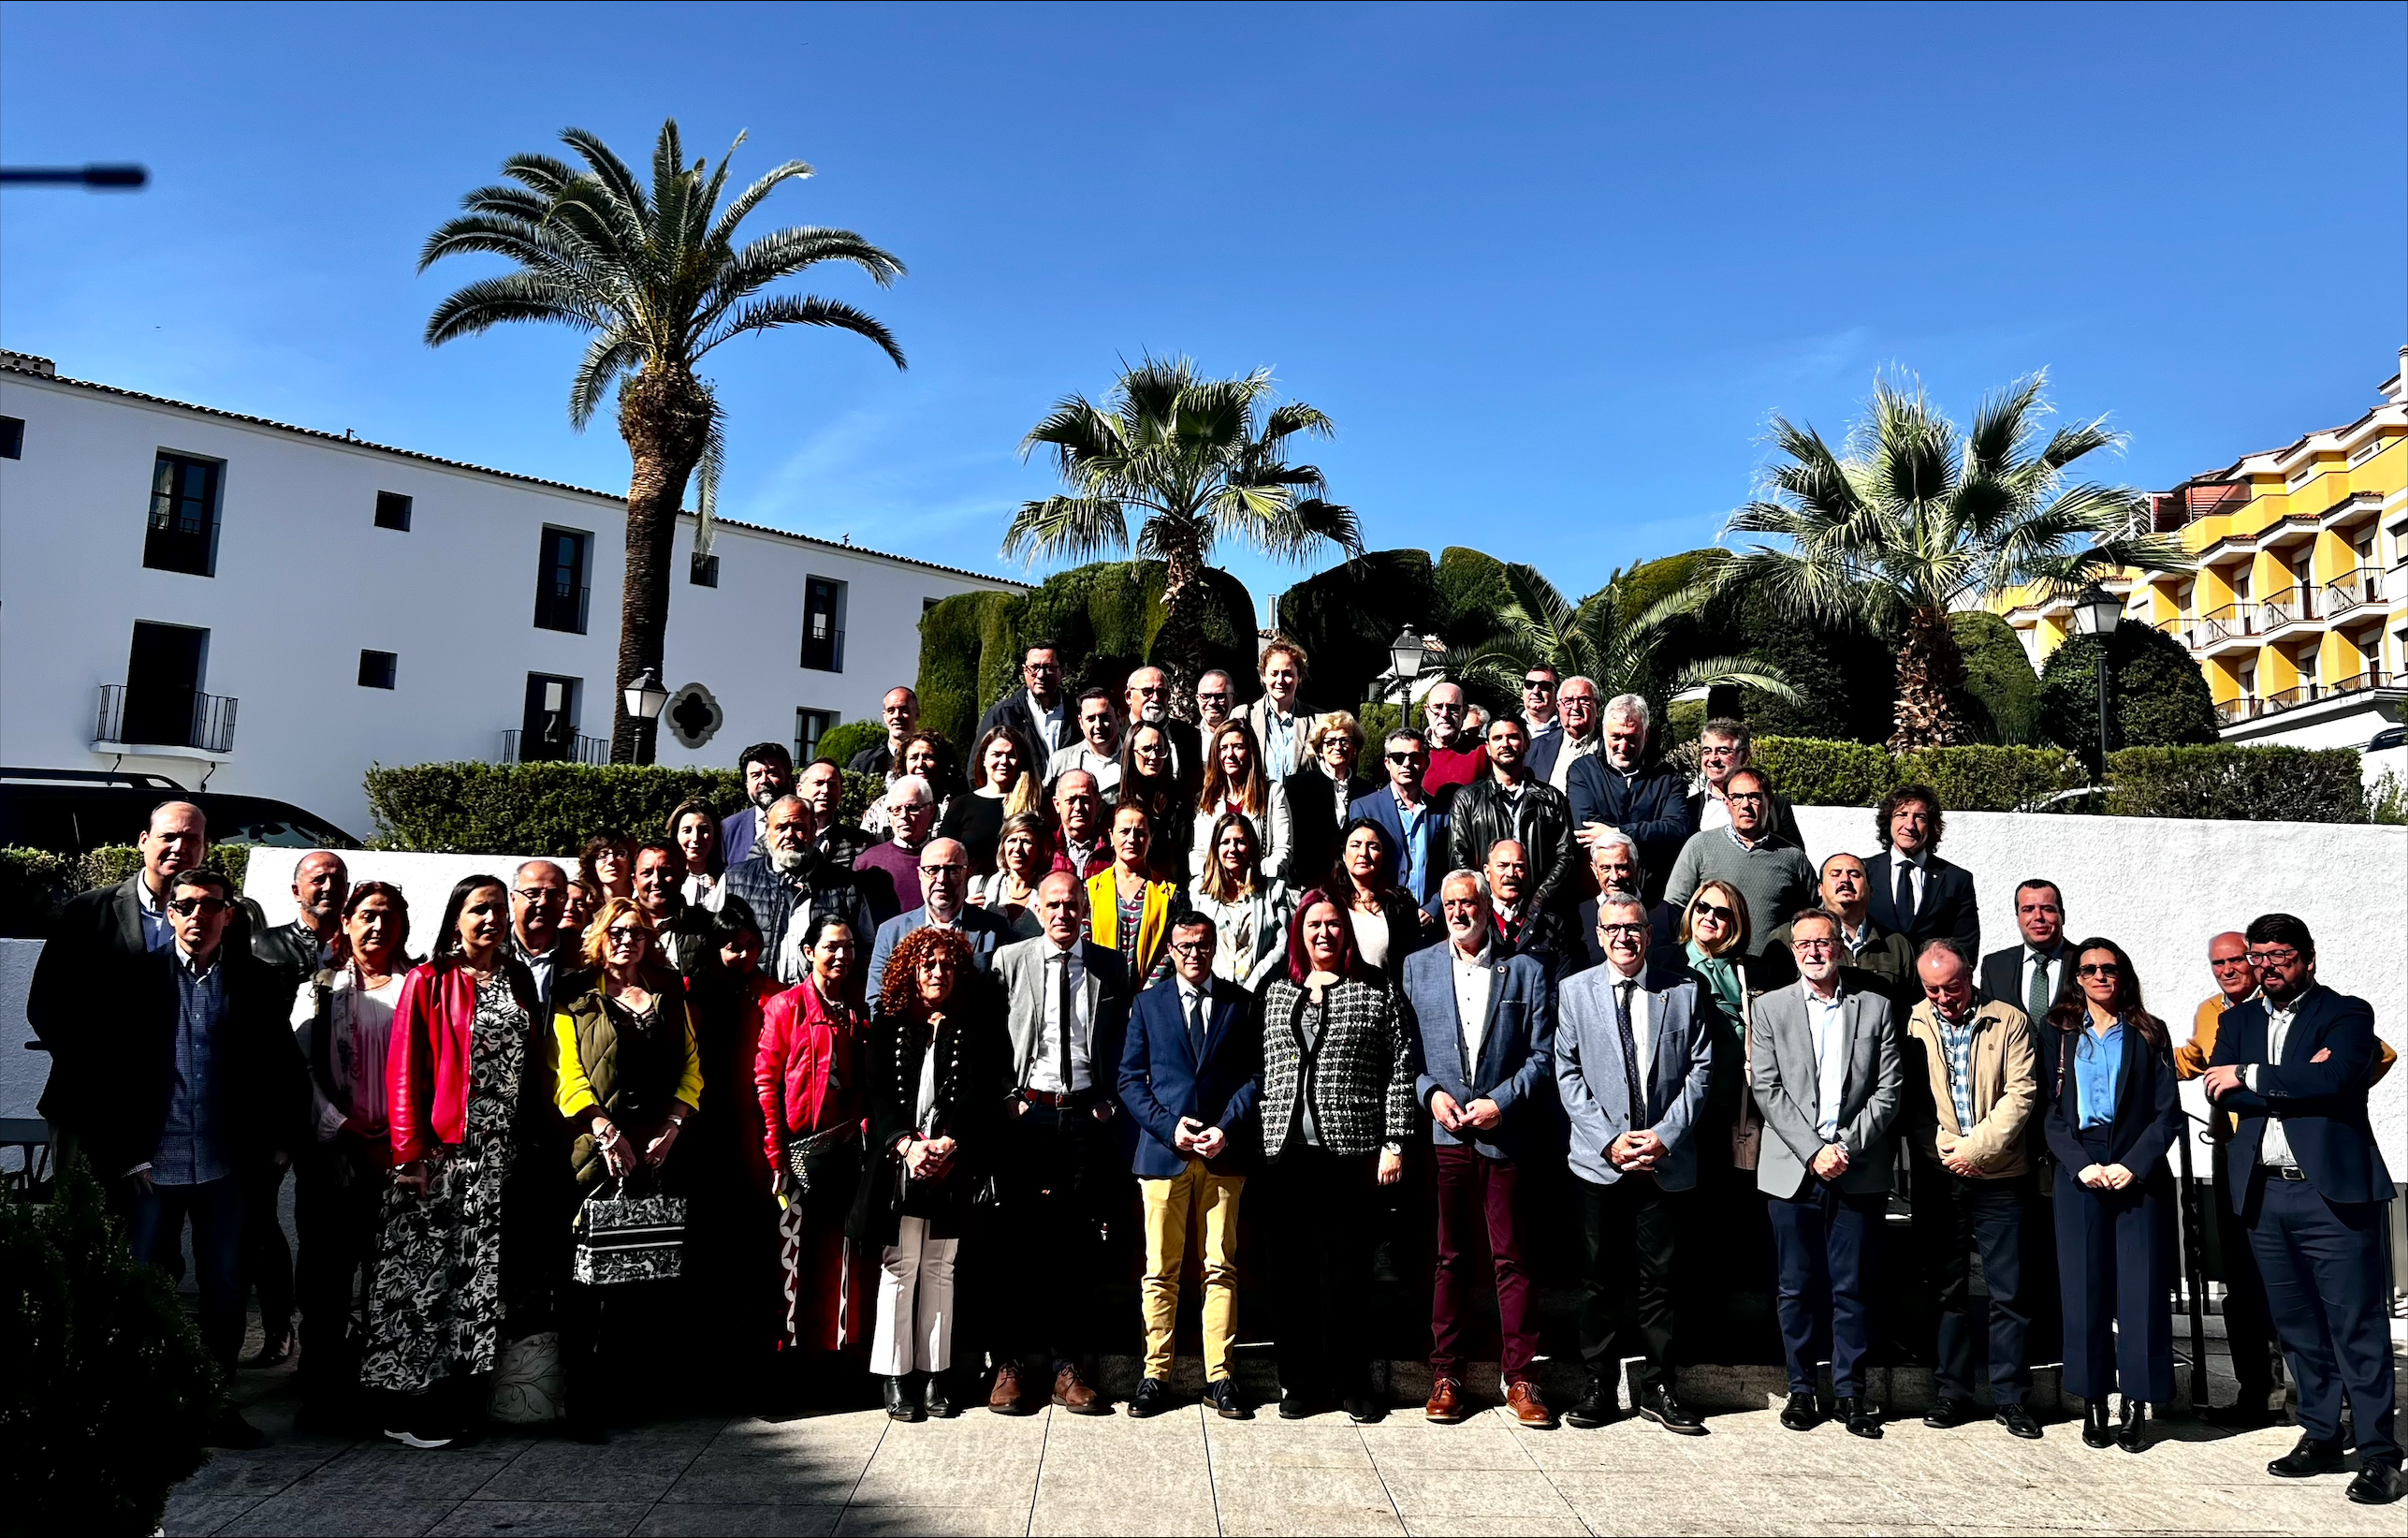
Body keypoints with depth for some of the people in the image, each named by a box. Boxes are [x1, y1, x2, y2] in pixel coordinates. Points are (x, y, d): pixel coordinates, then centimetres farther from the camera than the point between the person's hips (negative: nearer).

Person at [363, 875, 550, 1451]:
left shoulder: (518, 980, 13)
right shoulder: (428, 982, -1)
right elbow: (405, 1071, -5)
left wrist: (545, 1140, 10)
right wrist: (410, 1152, -11)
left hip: (508, 1158, 4)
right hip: (445, 1155, -4)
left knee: (485, 1280, 7)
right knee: (432, 1274, -2)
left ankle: (457, 1401, 17)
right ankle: (413, 1409, 9)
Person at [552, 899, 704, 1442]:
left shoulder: (671, 998, 18)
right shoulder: (577, 1003, 9)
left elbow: (691, 1068, 12)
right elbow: (569, 1076, -1)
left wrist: (671, 1128, -3)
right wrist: (607, 1130, -15)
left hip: (661, 1152, 3)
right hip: (597, 1152, -2)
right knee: (590, 1275, -5)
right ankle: (584, 1402, 0)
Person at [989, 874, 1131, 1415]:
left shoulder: (1110, 965, 7)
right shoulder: (1009, 960, 4)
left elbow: (1121, 1040, 8)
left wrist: (1107, 1099, 0)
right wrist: (1007, 1094, -3)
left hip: (1085, 1114, 1)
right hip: (1026, 1112, -1)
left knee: (1075, 1241, 5)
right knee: (1019, 1238, 3)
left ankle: (1068, 1365, 13)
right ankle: (1010, 1363, 13)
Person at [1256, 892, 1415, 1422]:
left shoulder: (1377, 993, 4)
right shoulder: (1277, 993, 14)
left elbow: (1400, 1070, 1)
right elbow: (1266, 1071, 15)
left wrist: (1394, 1143, -5)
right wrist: (1267, 1137, 8)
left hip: (1349, 1151, -3)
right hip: (1285, 1150, 3)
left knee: (1345, 1272, 0)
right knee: (1290, 1270, 6)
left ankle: (1351, 1384, 14)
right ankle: (1301, 1381, 18)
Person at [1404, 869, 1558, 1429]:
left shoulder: (1526, 971, 6)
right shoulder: (1416, 968, 11)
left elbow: (1543, 1056, 3)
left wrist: (1501, 1102, -8)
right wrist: (1431, 1093, -7)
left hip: (1505, 1136, -1)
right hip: (1441, 1135, 1)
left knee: (1511, 1259, 2)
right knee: (1450, 1259, 6)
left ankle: (1521, 1378, 12)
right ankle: (1446, 1375, 15)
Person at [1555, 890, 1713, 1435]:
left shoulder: (1685, 991, 6)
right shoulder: (1575, 991, 4)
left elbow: (1701, 1068, 3)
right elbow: (1567, 1073, 1)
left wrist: (1665, 1135, -7)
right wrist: (1609, 1139, -8)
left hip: (1667, 1161, 0)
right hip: (1599, 1162, 0)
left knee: (1658, 1278, 6)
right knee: (1600, 1278, 5)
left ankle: (1658, 1388, 18)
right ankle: (1599, 1386, 17)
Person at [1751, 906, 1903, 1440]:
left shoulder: (1875, 1008, 8)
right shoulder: (1770, 1008, 6)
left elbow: (1889, 1089, 2)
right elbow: (1766, 1090, -1)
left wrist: (1848, 1145, -9)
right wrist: (1813, 1151, -11)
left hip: (1859, 1173, 0)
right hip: (1792, 1172, 0)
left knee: (1853, 1288, 4)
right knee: (1798, 1288, 6)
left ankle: (1850, 1392, 16)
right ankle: (1801, 1390, 17)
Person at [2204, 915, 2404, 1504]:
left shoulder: (2346, 1014, 1)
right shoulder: (2237, 1020, 15)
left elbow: (2334, 1079, -17)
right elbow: (2222, 1094, 1)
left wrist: (2250, 1076, -10)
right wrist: (2294, 1082, -11)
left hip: (2332, 1190, -5)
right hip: (2263, 1192, 5)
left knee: (2357, 1327, -2)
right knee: (2295, 1324, 12)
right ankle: (2321, 1436, 22)